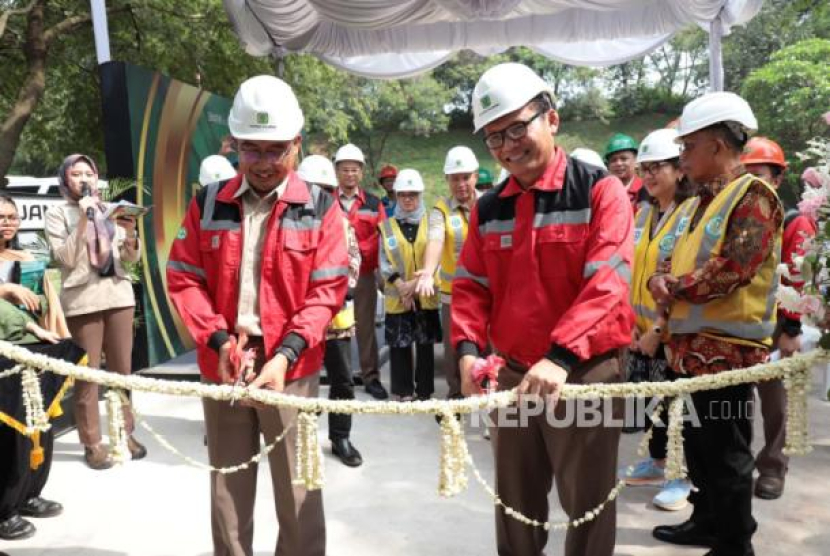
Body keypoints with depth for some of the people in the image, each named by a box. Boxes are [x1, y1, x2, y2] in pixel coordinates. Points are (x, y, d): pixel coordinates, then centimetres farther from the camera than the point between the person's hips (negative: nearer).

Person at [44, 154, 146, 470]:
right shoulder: (57, 214, 3)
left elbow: (132, 258, 9)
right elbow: (65, 259, -8)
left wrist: (130, 233, -11)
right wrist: (83, 221, -14)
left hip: (119, 294, 3)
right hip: (81, 300, -3)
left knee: (122, 369, 8)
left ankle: (125, 432, 20)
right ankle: (92, 443, 9)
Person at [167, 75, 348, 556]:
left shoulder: (320, 208, -2)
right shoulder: (208, 204, 5)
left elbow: (328, 291, -7)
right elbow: (183, 279, 4)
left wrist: (285, 353, -18)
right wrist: (218, 339, -11)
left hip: (291, 369, -2)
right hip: (222, 366, 3)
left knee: (296, 488, 8)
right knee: (227, 486, 16)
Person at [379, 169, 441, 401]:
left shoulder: (430, 222, 4)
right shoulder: (387, 226, 5)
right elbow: (384, 262, -1)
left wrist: (416, 282, -15)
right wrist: (401, 286, -12)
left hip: (425, 295, 0)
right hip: (397, 296, 0)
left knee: (426, 344, 7)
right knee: (399, 345, 4)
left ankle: (425, 391, 19)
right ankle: (404, 391, 17)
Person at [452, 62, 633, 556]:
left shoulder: (600, 191, -9)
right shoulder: (489, 209, 7)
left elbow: (607, 283, -20)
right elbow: (471, 286, 5)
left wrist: (561, 356, -31)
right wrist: (468, 349, -12)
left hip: (585, 375, -4)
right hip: (512, 375, 5)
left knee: (586, 505, 11)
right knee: (516, 502, 19)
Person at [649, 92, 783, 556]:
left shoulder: (753, 195, -12)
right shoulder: (706, 201, 16)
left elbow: (732, 269, -23)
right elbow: (679, 260, 16)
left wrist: (674, 287, -12)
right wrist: (661, 279, -5)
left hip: (728, 348, -9)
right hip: (694, 345, 9)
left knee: (727, 452, 3)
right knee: (700, 443, 19)